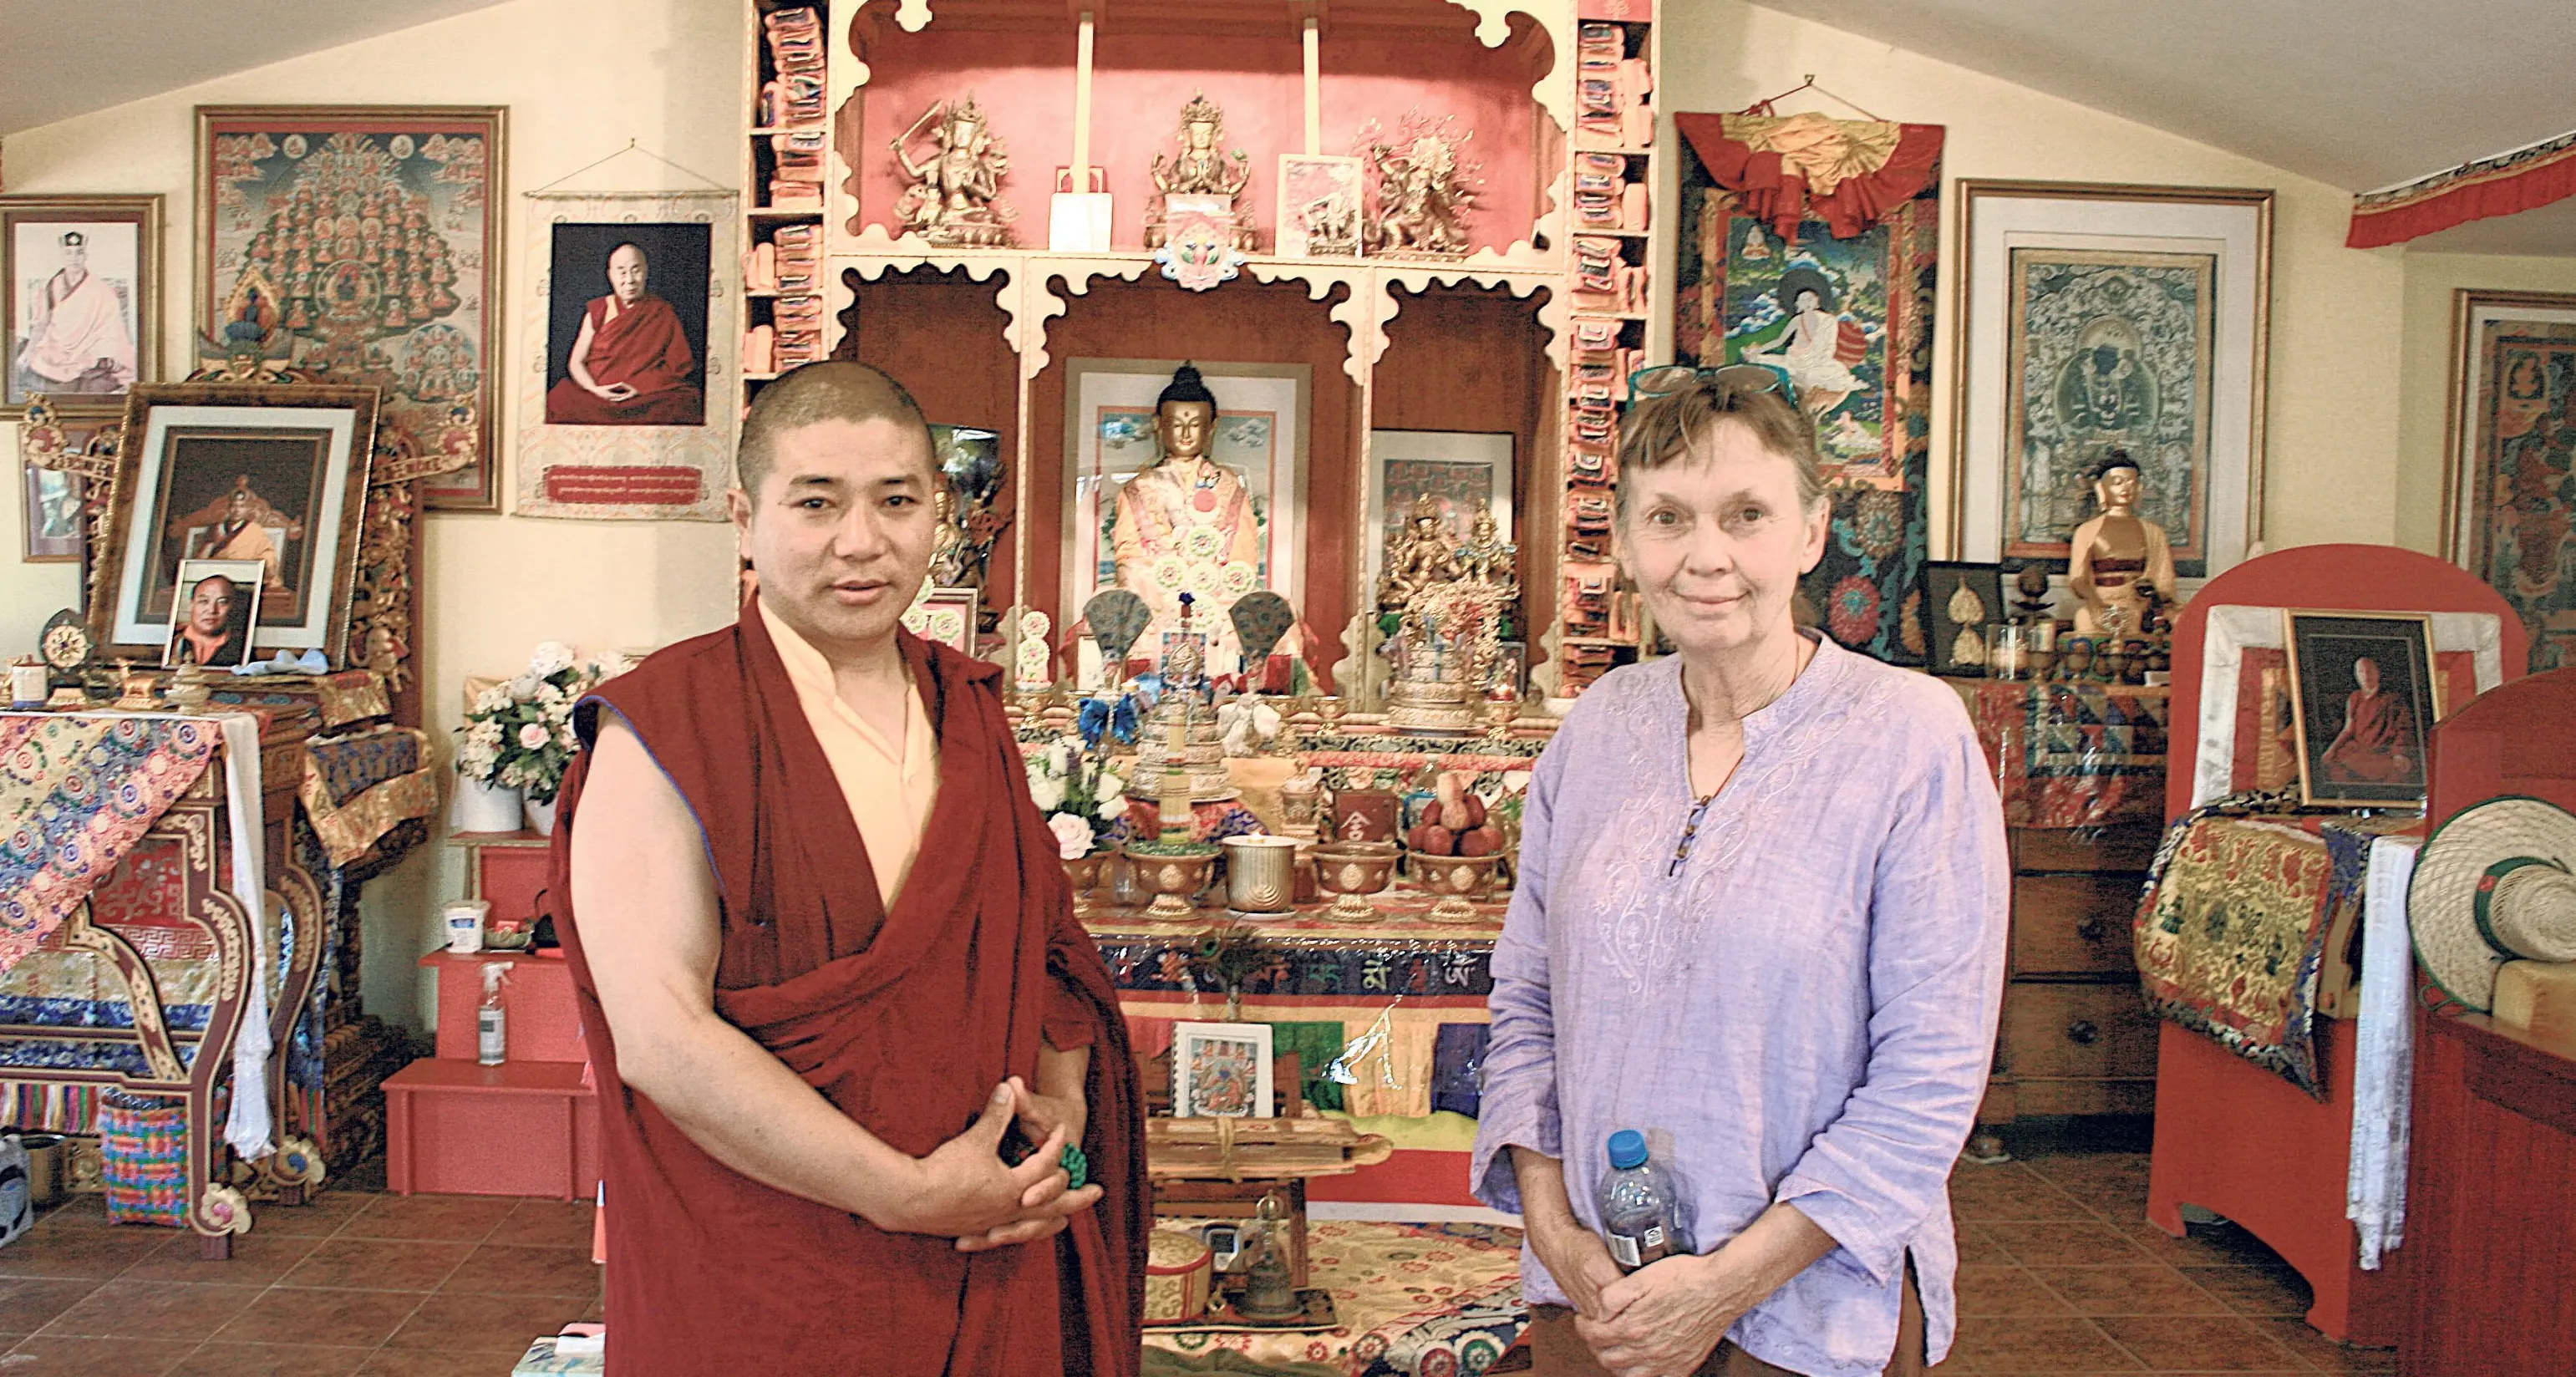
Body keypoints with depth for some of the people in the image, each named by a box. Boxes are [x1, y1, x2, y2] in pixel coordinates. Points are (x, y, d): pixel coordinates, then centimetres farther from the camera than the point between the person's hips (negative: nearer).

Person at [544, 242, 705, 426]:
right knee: (557, 402, -30)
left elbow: (680, 366, 3)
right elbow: (576, 362, 11)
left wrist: (640, 387, -11)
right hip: (597, 395, 1)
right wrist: (595, 389, -10)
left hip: (649, 395, -1)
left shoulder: (663, 313, 9)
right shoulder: (598, 311, 12)